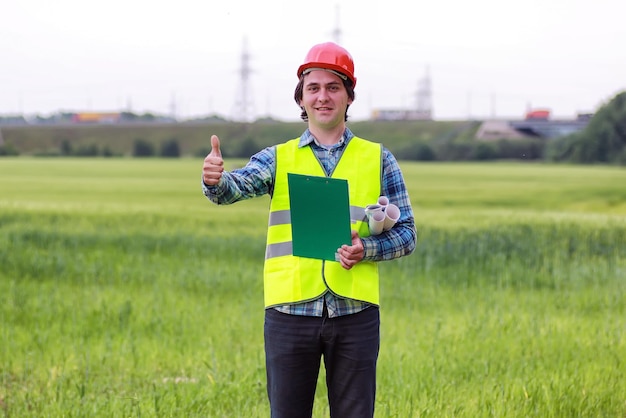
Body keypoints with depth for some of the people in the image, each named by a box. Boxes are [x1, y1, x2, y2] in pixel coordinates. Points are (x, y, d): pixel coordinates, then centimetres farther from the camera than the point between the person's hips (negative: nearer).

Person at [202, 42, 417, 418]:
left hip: (355, 313, 0)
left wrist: (367, 249, -12)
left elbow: (407, 233, 8)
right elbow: (237, 186, -11)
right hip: (290, 312, 0)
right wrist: (215, 180, -35)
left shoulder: (378, 159, 8)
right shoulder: (278, 159, 8)